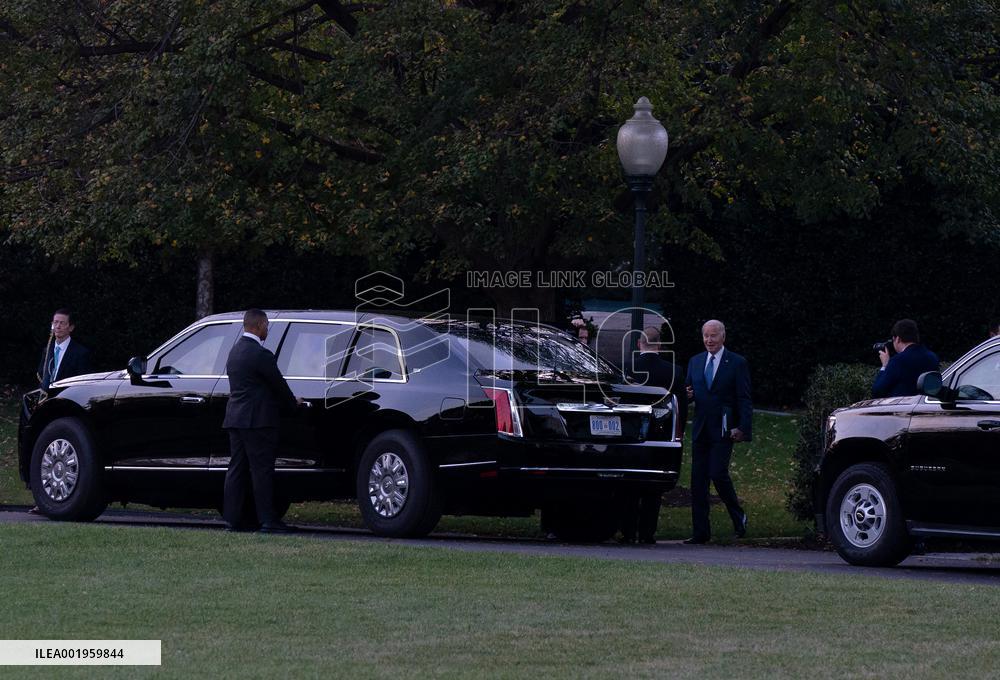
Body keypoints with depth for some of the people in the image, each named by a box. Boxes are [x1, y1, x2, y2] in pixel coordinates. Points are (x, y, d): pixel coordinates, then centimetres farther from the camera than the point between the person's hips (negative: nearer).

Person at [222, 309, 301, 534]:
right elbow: (278, 384, -8)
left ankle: (233, 518, 8)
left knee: (236, 469, 9)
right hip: (257, 420, -9)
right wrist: (293, 403, 11)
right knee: (262, 470, -6)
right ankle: (267, 520, -6)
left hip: (236, 418, 9)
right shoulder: (260, 354, -15)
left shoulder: (235, 351, 15)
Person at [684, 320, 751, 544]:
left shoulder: (737, 363, -1)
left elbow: (744, 400, -4)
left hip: (723, 430, -5)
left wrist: (742, 428, -14)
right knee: (698, 479, 2)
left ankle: (738, 517, 8)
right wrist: (688, 395, -4)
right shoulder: (695, 362, 15)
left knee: (718, 474, -15)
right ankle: (700, 531, 5)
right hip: (700, 430, 5)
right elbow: (690, 391, 21)